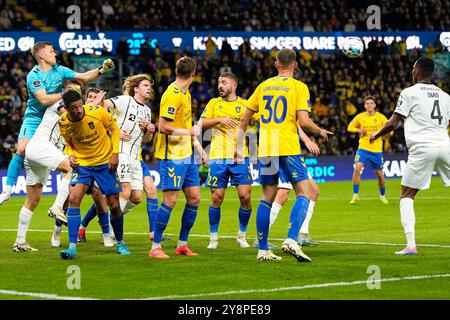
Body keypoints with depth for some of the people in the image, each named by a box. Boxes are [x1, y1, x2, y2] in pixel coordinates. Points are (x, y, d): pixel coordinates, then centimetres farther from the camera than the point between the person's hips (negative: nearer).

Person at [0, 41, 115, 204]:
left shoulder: (59, 70, -1)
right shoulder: (33, 76, -16)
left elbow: (84, 77, 1)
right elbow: (44, 99, -26)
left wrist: (101, 70, -14)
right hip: (34, 118, -4)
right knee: (22, 150, -18)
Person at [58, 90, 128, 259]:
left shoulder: (97, 111, -18)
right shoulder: (63, 123, -11)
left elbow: (114, 128, -1)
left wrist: (115, 153, -9)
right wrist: (71, 155, -12)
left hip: (106, 163, -1)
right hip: (82, 163, 1)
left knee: (114, 205, 2)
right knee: (73, 198, -21)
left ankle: (120, 243, 28)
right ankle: (72, 247, -20)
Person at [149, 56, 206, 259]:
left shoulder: (185, 94, 13)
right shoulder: (173, 95, -17)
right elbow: (163, 127, -21)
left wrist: (197, 145, 19)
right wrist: (190, 132, -15)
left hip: (186, 155, 9)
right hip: (172, 156, -9)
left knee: (194, 198, 8)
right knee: (170, 200, -8)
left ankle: (182, 244, 18)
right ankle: (155, 248, -1)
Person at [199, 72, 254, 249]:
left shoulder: (245, 105, 8)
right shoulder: (214, 103, 10)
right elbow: (201, 124, 0)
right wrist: (219, 119, -14)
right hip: (218, 157, 0)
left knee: (245, 196, -7)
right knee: (216, 198, -2)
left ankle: (242, 235, 12)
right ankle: (213, 237, 12)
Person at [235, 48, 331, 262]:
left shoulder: (264, 86, 12)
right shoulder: (299, 87, -2)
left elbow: (244, 118, 13)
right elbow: (303, 121, -11)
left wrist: (239, 147, 21)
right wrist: (320, 131, 8)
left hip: (265, 148, 5)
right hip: (288, 148, -5)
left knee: (267, 198, 10)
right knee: (303, 194, 1)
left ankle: (262, 249, 10)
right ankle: (291, 240, -18)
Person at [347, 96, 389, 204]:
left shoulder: (381, 117, -2)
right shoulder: (360, 117, 1)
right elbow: (350, 127, 13)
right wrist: (358, 130, -7)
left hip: (377, 150, 0)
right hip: (363, 148, 0)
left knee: (379, 173, 7)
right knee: (357, 168, -20)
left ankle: (382, 196, 30)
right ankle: (355, 195, -11)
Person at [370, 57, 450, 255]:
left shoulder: (409, 93, 4)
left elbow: (392, 123, 2)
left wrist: (376, 135, 20)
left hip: (422, 148, -3)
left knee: (406, 196, 8)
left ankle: (411, 244, -5)